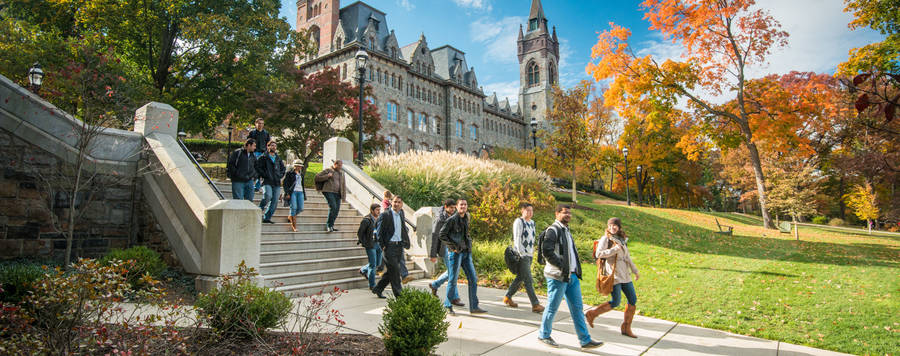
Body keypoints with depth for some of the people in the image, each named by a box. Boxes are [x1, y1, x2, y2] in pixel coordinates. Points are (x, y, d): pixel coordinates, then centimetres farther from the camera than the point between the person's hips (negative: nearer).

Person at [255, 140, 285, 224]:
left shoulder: (278, 159, 20)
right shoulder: (263, 157, 6)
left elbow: (283, 168, 28)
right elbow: (258, 167, -2)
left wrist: (280, 175, 12)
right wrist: (265, 175, -11)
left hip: (277, 183, 5)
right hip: (267, 182, -5)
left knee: (274, 202, -2)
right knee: (268, 196, -28)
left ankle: (267, 218, 5)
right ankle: (260, 210, -5)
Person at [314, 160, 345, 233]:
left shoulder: (341, 173, 20)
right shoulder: (328, 170, 4)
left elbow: (343, 185, 23)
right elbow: (317, 177, 1)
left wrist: (343, 195, 13)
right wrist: (327, 176, -10)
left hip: (337, 194, 6)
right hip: (329, 192, -6)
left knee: (337, 209, 1)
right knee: (333, 207, -19)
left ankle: (330, 226, 11)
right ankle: (328, 226, -15)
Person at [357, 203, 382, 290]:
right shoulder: (367, 220, -12)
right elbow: (359, 232, -8)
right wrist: (364, 243, -8)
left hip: (378, 244, 7)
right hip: (370, 245, -7)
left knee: (377, 264, 14)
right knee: (373, 265, -2)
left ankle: (363, 271, 41)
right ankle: (372, 286, 10)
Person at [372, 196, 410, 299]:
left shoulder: (401, 214, 11)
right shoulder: (385, 215, -8)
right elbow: (380, 232, -8)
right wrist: (382, 246, -11)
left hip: (399, 246, 7)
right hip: (389, 246, -7)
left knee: (391, 271, 12)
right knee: (395, 271, -6)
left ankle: (378, 289, 27)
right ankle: (398, 294, 3)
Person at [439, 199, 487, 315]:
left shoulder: (466, 218, 14)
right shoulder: (452, 219, -8)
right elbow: (442, 235, -9)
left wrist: (469, 242, 12)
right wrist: (453, 247, -12)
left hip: (466, 253, 7)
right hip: (455, 253, -7)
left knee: (473, 278, 2)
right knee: (453, 280, 0)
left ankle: (474, 307, 7)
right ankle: (448, 306, 15)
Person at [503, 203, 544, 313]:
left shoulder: (532, 222, 15)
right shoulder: (518, 222, -8)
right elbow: (517, 239, -13)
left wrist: (532, 252, 18)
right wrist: (522, 254, -17)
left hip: (529, 254, 8)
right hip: (521, 255, -8)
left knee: (520, 278, 14)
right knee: (528, 280, -7)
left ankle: (507, 297, 27)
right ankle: (535, 304, -5)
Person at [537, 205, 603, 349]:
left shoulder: (566, 230, 18)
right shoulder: (553, 230, -13)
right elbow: (546, 251, -24)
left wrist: (575, 268, 13)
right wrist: (561, 265, -21)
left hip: (572, 276, 9)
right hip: (558, 276, -9)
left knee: (577, 308, 11)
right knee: (552, 307, 4)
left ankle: (585, 340, 17)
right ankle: (543, 335, 21)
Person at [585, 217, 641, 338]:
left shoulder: (622, 239, 16)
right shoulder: (605, 239, -6)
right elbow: (598, 254, -19)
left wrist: (635, 271, 27)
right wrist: (614, 249, -20)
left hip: (624, 274, 8)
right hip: (613, 274, -8)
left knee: (633, 299, 6)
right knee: (615, 302, -10)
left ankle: (626, 328, 18)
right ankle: (591, 313, 7)